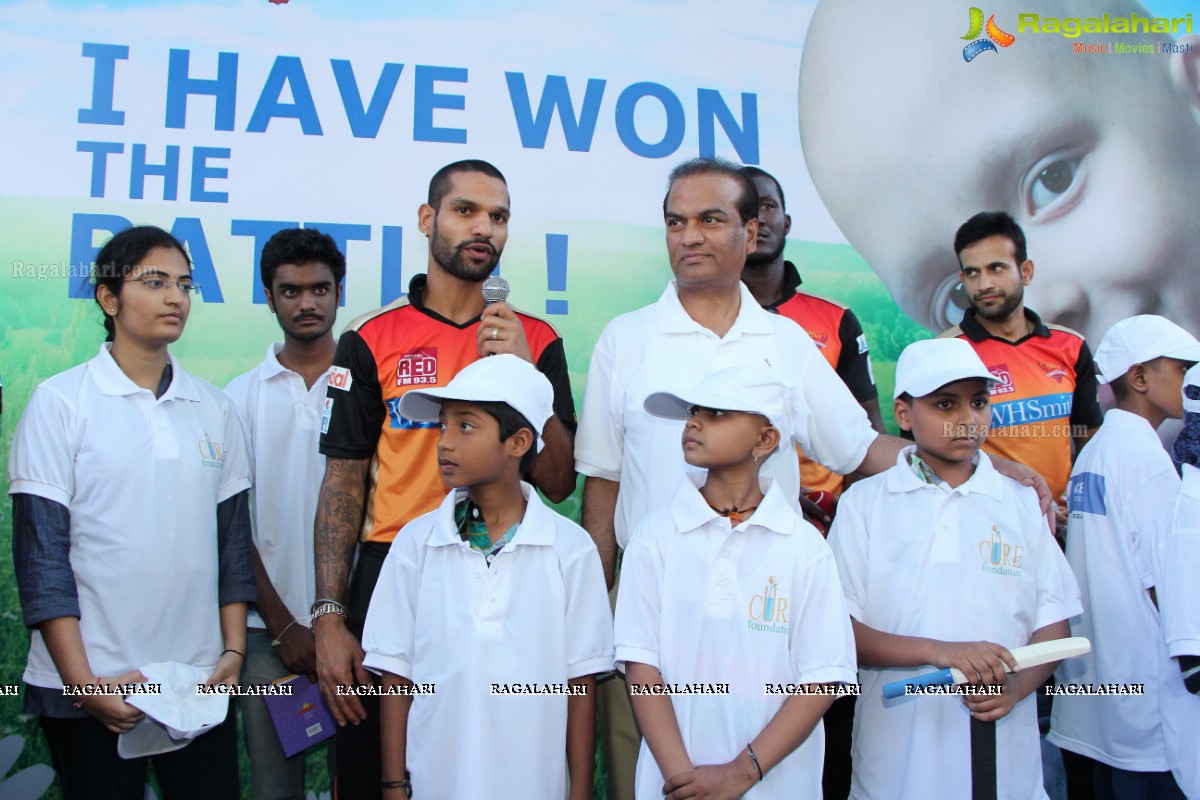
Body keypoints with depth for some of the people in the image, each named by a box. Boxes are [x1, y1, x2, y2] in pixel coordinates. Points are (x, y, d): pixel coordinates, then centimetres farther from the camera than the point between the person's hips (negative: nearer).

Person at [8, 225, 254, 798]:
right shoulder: (60, 402, -3)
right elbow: (40, 554, -6)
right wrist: (82, 682, -10)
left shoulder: (214, 409, 7)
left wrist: (234, 651, 3)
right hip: (93, 689, -3)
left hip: (201, 684, 3)